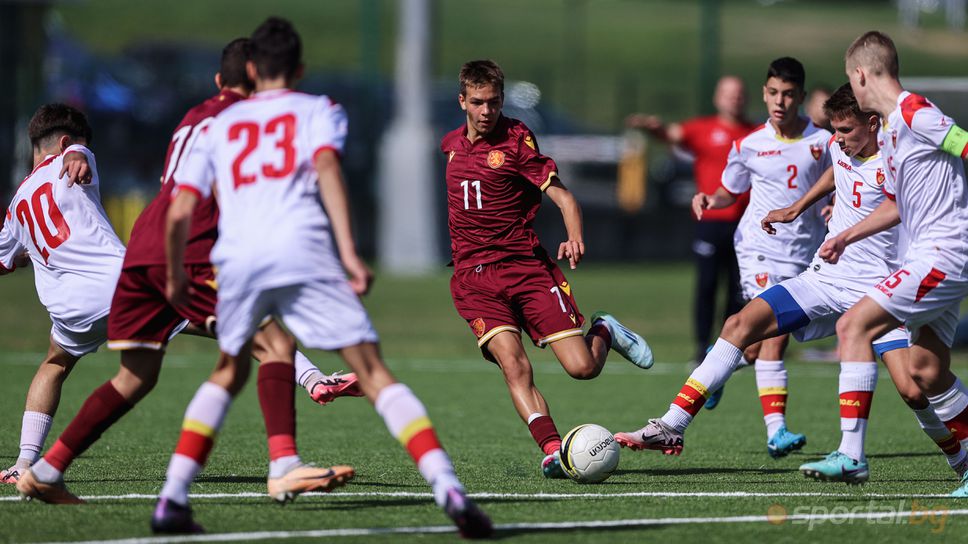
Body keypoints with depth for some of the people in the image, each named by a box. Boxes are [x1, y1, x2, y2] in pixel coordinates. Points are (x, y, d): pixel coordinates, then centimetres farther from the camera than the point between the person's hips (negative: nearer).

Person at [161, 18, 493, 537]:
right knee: (375, 376, -4)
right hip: (304, 253, -3)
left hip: (237, 260, 3)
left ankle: (173, 496, 12)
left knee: (227, 376, 25)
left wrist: (176, 278, 33)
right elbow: (326, 167, -3)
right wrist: (349, 254, -11)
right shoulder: (319, 110, 19)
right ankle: (447, 488, -20)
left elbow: (179, 211, 17)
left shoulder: (218, 125, 26)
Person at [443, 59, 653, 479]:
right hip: (475, 278, 3)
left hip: (527, 267, -3)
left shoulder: (516, 140, -4)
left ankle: (603, 331, 24)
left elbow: (562, 196, -9)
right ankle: (552, 450, -28)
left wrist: (575, 239, -27)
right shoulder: (452, 144, 13)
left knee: (582, 367, -10)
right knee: (513, 364, -22)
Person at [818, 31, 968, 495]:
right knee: (926, 371, 9)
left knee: (854, 327, -15)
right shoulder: (889, 130, 19)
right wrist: (847, 236, 31)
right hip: (928, 255, 10)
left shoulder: (914, 113, -11)